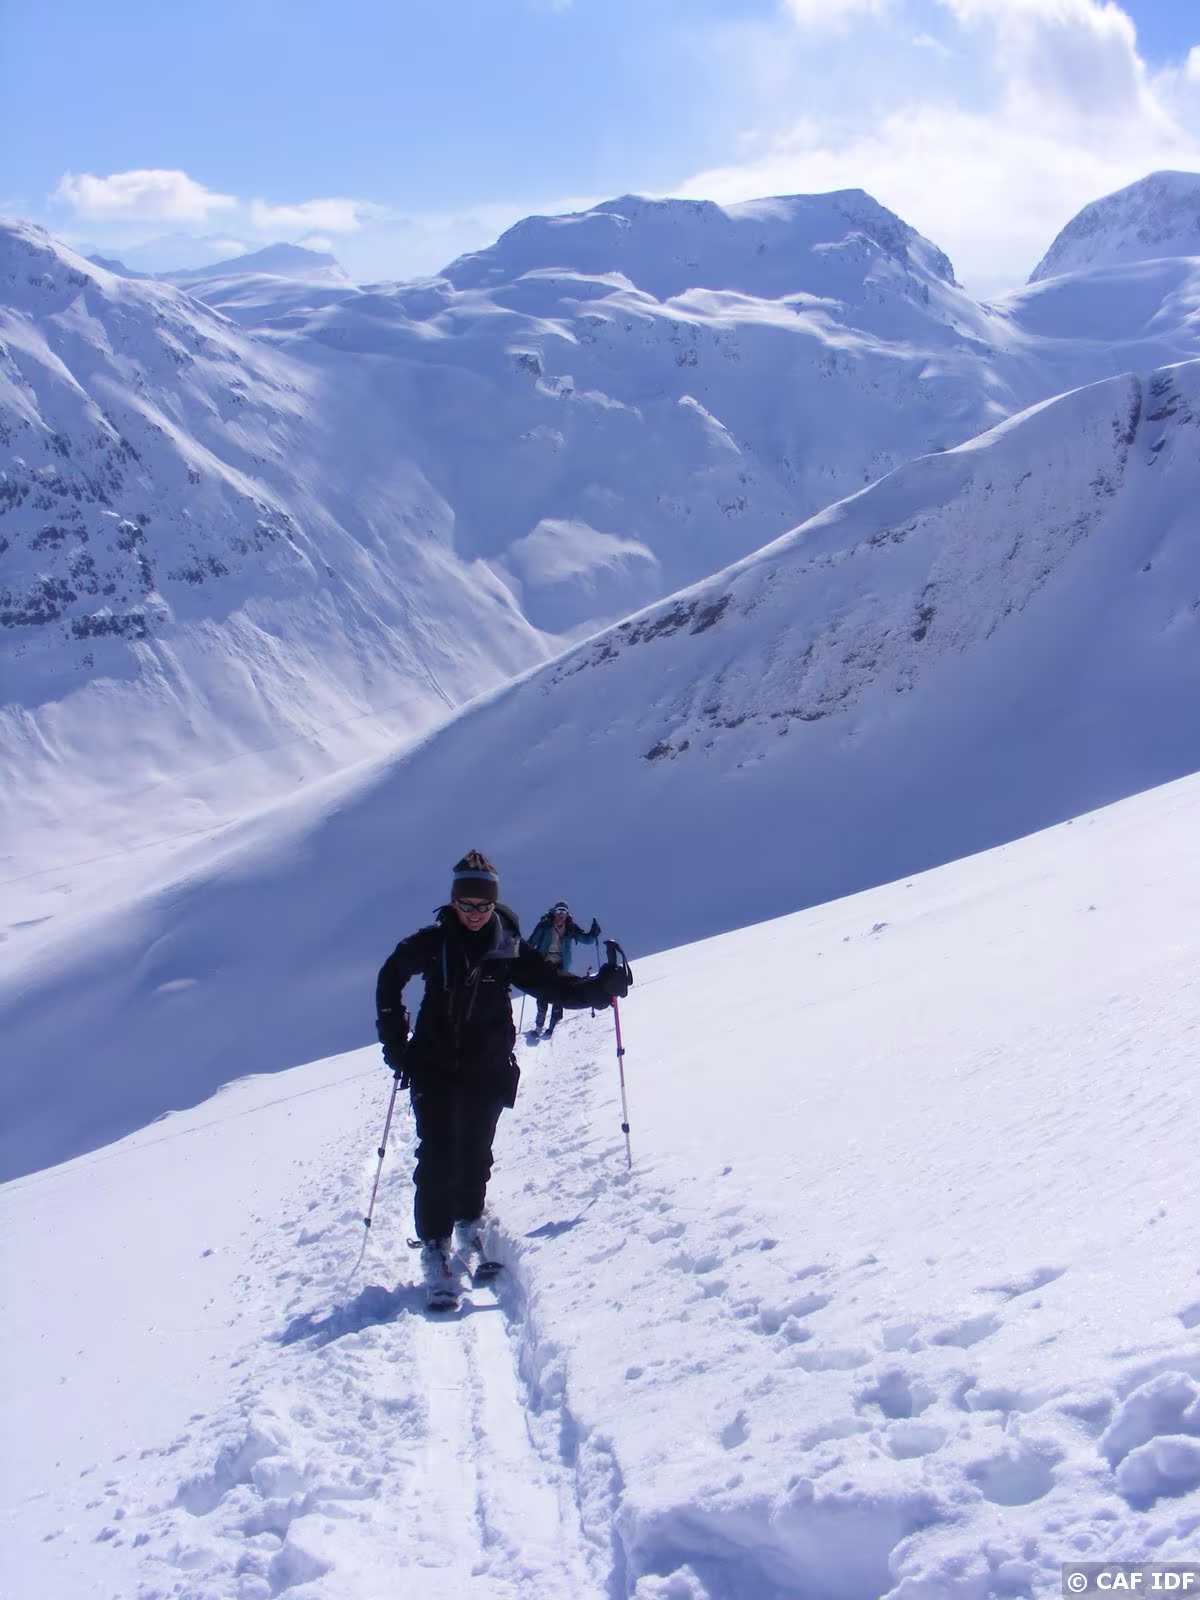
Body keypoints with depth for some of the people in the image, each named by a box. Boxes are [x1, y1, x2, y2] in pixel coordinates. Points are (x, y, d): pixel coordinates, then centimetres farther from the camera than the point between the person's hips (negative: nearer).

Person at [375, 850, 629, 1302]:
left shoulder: (509, 950, -3)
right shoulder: (432, 942, -5)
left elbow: (555, 985, -1)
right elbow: (390, 978, 9)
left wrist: (602, 986, -17)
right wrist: (395, 1040, 4)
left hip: (488, 1073, 2)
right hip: (435, 1068, -1)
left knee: (475, 1154, 8)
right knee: (439, 1157, -9)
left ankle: (469, 1224, 32)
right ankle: (434, 1247, -2)